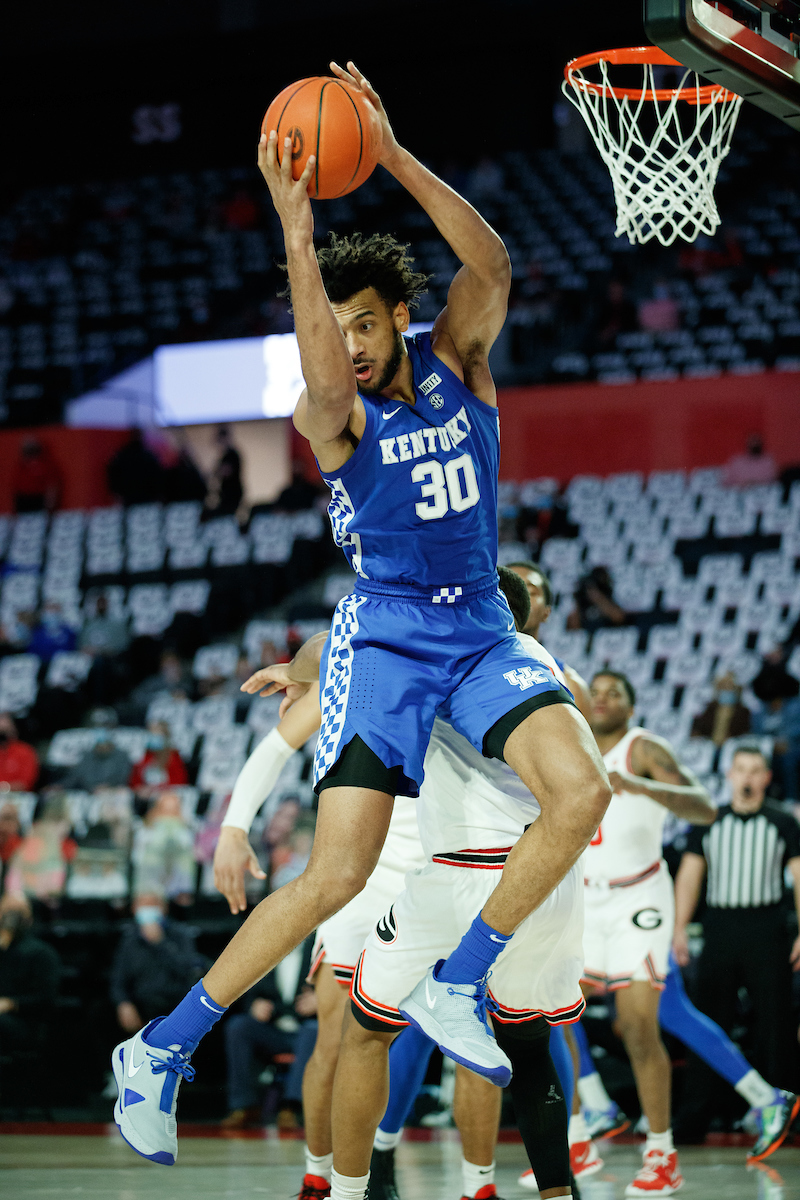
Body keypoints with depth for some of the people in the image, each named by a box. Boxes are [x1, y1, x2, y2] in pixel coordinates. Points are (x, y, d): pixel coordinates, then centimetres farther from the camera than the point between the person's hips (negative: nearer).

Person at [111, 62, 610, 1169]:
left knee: (583, 791, -21)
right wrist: (295, 223, -41)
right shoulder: (332, 412, -9)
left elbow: (491, 264, -18)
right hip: (384, 638, -4)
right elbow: (325, 376, -35)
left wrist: (394, 154, -28)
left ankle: (458, 986, -3)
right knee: (337, 876, -13)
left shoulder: (457, 360, 2)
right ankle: (163, 1050, -1)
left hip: (482, 631, 4)